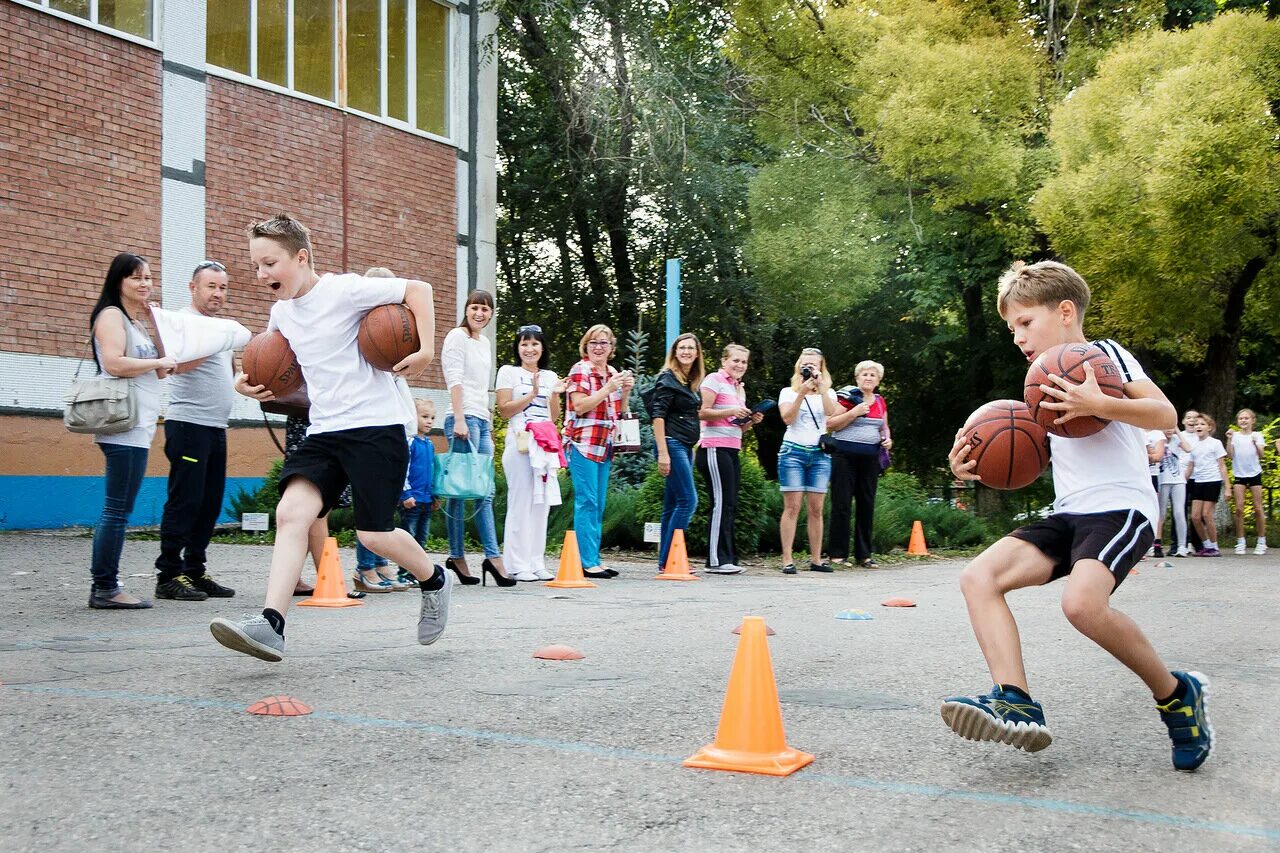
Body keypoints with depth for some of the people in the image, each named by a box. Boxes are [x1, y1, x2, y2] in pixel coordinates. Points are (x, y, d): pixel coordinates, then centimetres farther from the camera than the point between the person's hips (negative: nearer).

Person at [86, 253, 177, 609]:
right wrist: (159, 363, -8)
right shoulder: (111, 315, -4)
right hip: (123, 426, -9)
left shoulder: (140, 320, 23)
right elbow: (114, 363, -19)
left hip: (139, 426, 9)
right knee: (117, 511, -9)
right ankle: (105, 588, -6)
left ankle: (104, 586, 13)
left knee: (119, 511, 9)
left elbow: (159, 373, 21)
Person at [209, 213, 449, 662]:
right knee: (291, 512, -15)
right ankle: (271, 625, -22)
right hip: (324, 431, 6)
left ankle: (434, 581, 26)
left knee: (373, 534, -4)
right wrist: (252, 382, 10)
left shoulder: (343, 290, -10)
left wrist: (426, 349, -19)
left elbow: (418, 289, -9)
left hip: (375, 426, -6)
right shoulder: (280, 312, 12)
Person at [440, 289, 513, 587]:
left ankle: (492, 556, 2)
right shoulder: (457, 336, -1)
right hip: (464, 418, -8)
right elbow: (455, 380, -10)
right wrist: (459, 419, -17)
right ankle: (456, 555, -5)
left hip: (482, 420, 8)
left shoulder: (485, 343, 22)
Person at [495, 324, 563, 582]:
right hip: (520, 443, -5)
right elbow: (504, 410, -3)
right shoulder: (508, 372, 5)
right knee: (521, 502, -7)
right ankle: (518, 565, -4)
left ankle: (536, 563, 8)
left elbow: (554, 417, 16)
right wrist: (532, 394, -10)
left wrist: (555, 394, 0)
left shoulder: (550, 376, 18)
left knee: (541, 502, 3)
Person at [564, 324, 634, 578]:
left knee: (598, 505, 8)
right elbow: (580, 406, -15)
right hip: (583, 443, -8)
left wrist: (626, 391, 5)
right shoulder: (580, 370, -4)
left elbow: (618, 412, 22)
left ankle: (594, 560, 13)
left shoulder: (613, 374, 17)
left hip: (605, 446, 8)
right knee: (587, 502, -10)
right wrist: (608, 389, -18)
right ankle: (587, 562, -8)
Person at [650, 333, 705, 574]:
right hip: (671, 445, -9)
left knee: (673, 505, 8)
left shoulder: (693, 382, 17)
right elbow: (658, 415, -13)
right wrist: (662, 453, -20)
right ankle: (668, 561, -11)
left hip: (685, 447, 9)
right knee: (688, 501, -13)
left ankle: (665, 562, 11)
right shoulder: (668, 378, -7)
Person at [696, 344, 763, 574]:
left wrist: (752, 421, 7)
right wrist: (731, 411, -21)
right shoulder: (714, 380, -3)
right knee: (722, 503, -10)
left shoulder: (739, 388, 22)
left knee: (730, 506, 7)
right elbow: (702, 413, -13)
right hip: (714, 448, -9)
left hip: (732, 450, 9)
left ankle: (727, 558, 10)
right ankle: (717, 560, -9)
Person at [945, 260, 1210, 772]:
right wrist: (976, 468, 11)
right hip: (1067, 515, 8)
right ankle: (1017, 705, -24)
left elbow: (1165, 415, -13)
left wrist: (1098, 405, -28)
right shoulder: (1043, 385, 24)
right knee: (979, 577, -13)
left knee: (1082, 601, -33)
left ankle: (1175, 695, -8)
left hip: (1121, 507, -8)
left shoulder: (1104, 354, 0)